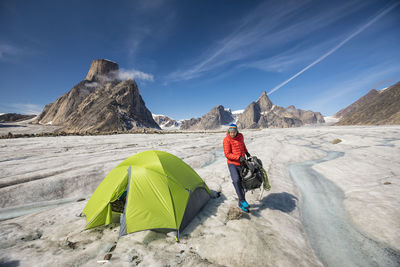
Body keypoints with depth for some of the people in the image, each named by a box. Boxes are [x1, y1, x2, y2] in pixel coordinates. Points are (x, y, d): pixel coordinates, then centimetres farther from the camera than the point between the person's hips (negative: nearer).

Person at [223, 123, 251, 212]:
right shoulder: (226, 140, -14)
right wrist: (238, 157, -25)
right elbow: (227, 154, -16)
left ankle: (241, 204, 27)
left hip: (241, 163, 5)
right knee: (236, 180, -27)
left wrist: (247, 153, 26)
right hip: (232, 164, -5)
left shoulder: (241, 136, 2)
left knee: (242, 182, 11)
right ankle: (242, 200, -10)